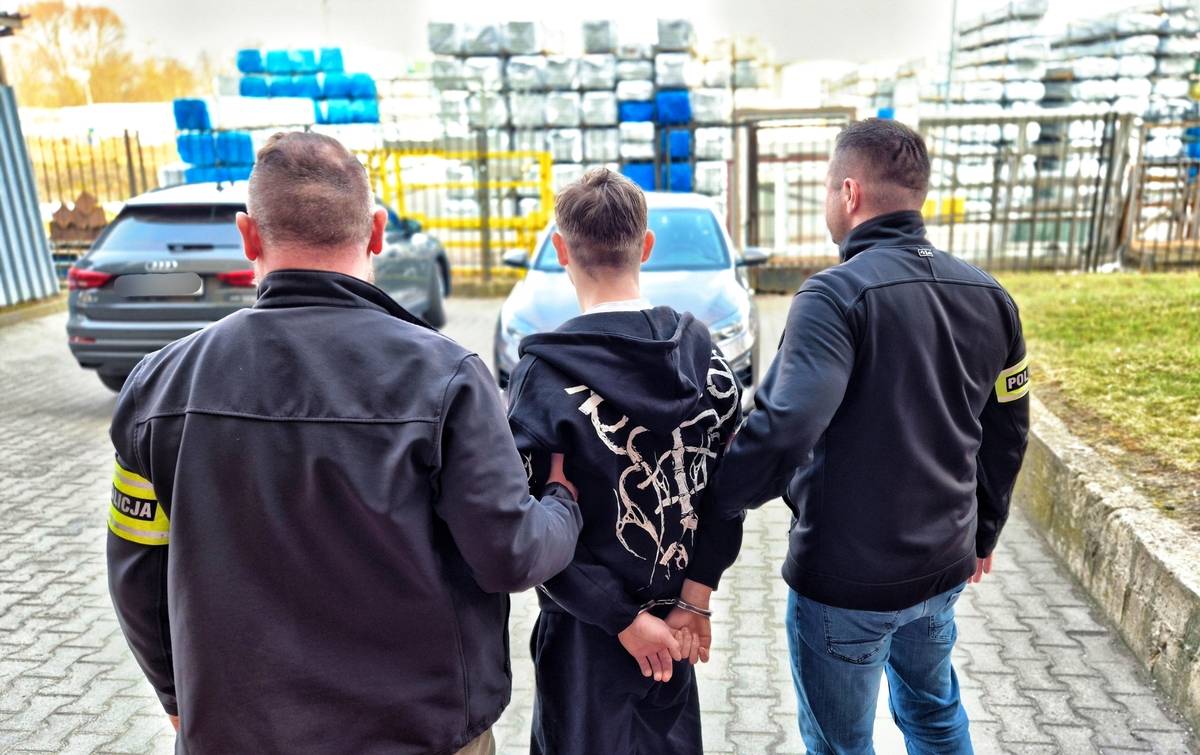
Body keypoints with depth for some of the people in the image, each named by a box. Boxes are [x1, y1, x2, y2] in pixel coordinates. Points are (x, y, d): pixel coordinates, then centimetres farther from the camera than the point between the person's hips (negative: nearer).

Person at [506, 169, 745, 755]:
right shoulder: (699, 349, -7)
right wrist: (693, 599, -4)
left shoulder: (545, 371, -20)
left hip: (587, 634, -4)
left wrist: (624, 620, -12)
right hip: (678, 623, 5)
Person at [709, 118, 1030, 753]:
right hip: (945, 564, 7)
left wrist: (713, 496, -17)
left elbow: (784, 430, -33)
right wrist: (982, 535, 21)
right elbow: (1005, 434, 9)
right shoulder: (987, 296, 1)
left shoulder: (837, 295, -22)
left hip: (847, 578, -7)